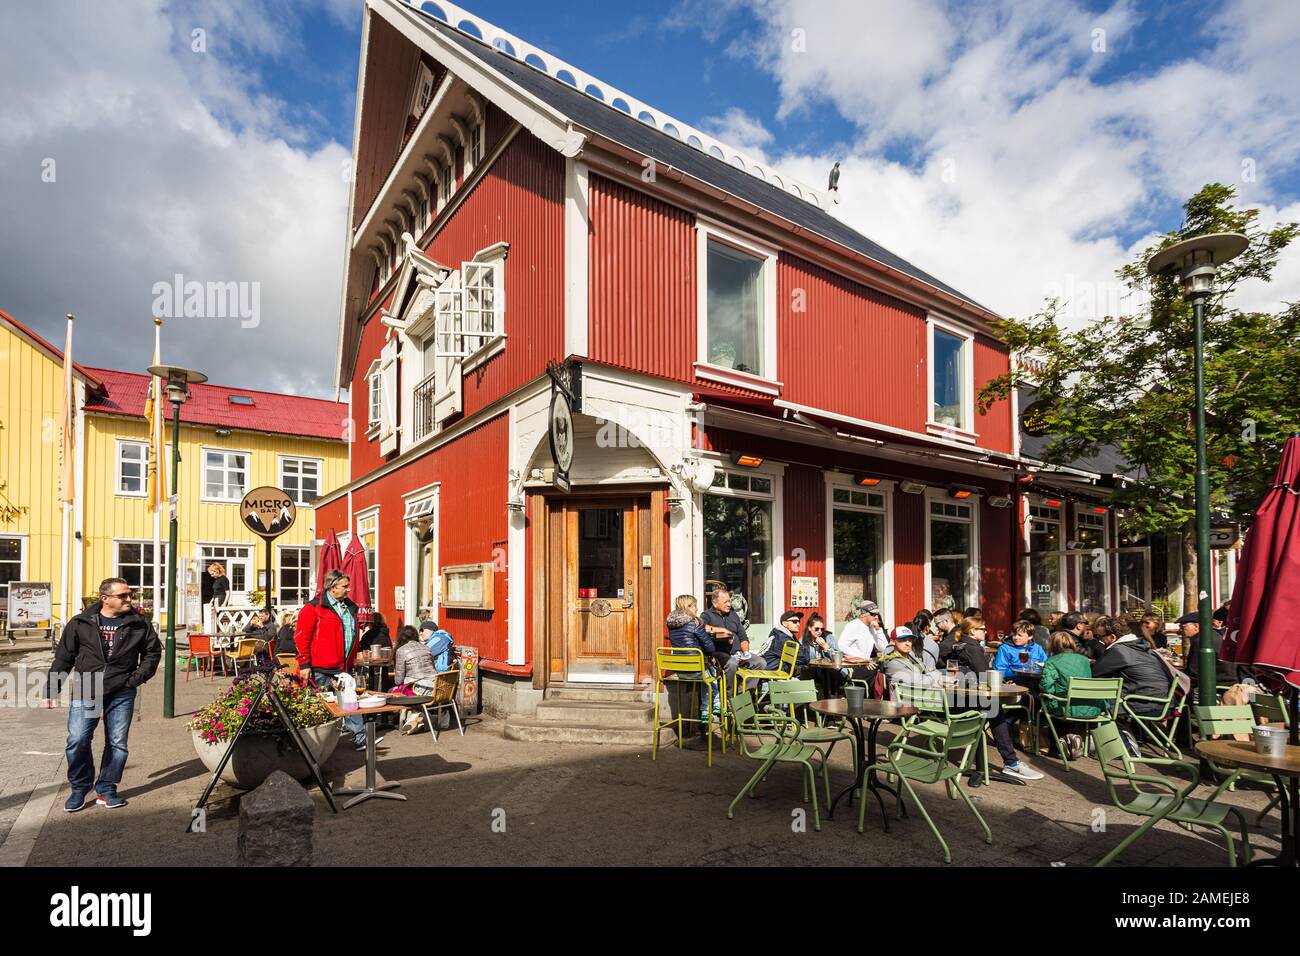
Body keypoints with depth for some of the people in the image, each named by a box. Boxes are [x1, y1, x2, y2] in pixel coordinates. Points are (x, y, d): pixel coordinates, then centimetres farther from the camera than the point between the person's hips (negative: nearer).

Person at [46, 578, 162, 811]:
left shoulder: (139, 623, 2)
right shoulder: (81, 623, 1)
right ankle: (79, 788, 16)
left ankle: (106, 789, 21)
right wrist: (52, 690, 6)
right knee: (77, 741, -6)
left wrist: (138, 677, -1)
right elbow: (63, 657, 7)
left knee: (117, 743, 5)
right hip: (85, 691, 0)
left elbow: (153, 652, 10)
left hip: (122, 694, 1)